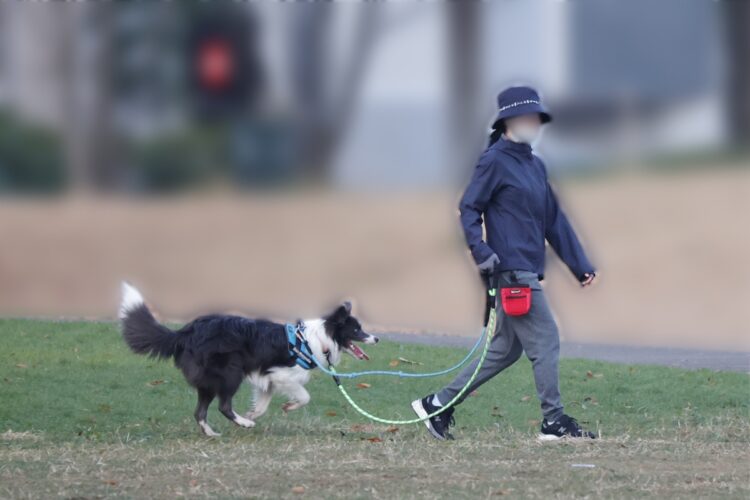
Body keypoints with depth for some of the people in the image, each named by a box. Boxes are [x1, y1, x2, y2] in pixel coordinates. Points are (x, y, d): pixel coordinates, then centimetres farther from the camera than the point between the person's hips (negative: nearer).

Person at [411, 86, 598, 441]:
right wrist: (481, 251, -24)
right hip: (511, 269, -9)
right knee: (544, 340, -8)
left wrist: (580, 265, 19)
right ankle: (554, 421, -2)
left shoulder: (535, 166, 19)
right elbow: (469, 208, -10)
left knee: (506, 348, 11)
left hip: (529, 271, 9)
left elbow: (554, 220, 22)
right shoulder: (495, 161, -6)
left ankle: (438, 405, 15)